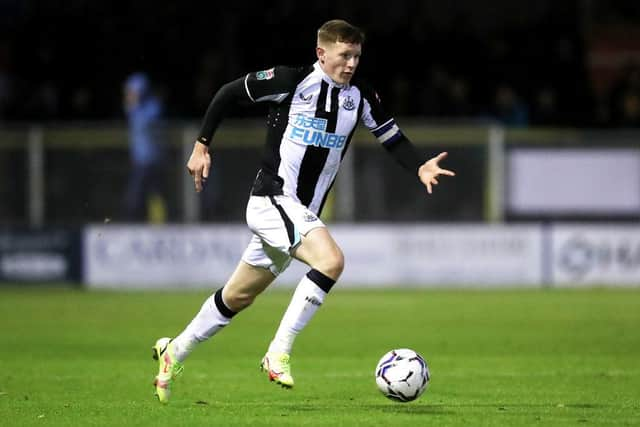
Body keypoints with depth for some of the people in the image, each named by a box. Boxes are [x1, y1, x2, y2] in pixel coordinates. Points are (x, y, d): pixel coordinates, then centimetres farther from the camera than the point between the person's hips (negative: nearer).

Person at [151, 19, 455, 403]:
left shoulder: (361, 98, 4)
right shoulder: (290, 81, -10)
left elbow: (393, 138, 9)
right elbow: (229, 93, -1)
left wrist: (421, 168, -10)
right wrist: (203, 145, -2)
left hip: (304, 213, 7)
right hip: (273, 199, -7)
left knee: (238, 298, 16)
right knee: (332, 260, -28)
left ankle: (175, 352, 34)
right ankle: (279, 354, -21)